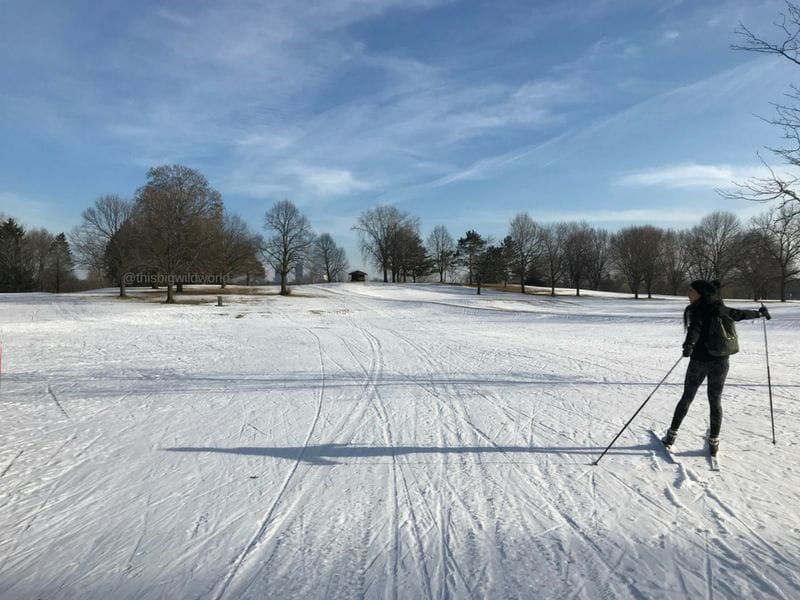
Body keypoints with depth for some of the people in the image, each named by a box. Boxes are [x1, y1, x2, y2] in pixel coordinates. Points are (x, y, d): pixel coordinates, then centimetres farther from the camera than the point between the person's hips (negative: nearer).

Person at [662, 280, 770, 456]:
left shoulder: (698, 309, -12)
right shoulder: (721, 309, 6)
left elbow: (695, 326, -31)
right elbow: (741, 314, 22)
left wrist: (689, 344, -47)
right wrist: (760, 312, 41)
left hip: (699, 361, -4)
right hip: (720, 362, 4)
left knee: (686, 398, 9)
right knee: (715, 402, 12)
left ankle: (672, 435, 14)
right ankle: (714, 442, 15)